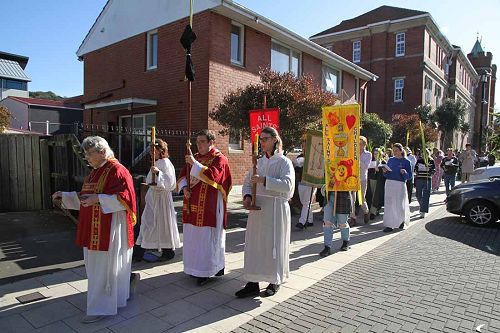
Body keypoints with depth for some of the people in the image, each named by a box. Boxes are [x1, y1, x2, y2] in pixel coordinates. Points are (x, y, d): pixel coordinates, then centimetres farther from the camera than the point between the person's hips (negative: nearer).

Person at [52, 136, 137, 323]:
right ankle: (127, 278, 37)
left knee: (103, 267, 0)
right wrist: (64, 196, 10)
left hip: (110, 228, -9)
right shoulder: (95, 171, 13)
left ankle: (101, 308, 14)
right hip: (95, 228, 9)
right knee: (97, 264, 18)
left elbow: (124, 198, -22)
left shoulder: (116, 170, -16)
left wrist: (98, 199, -28)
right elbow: (85, 198, 20)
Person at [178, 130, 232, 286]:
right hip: (193, 204, 7)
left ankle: (206, 271, 11)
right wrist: (184, 187, -6)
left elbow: (212, 176, -23)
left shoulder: (219, 159, -7)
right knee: (192, 236, 13)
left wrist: (194, 164, -23)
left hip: (209, 206, -7)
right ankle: (196, 267, 28)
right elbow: (183, 175, 13)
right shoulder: (195, 157, 13)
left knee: (207, 237, -1)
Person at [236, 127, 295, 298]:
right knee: (254, 245, 5)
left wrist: (264, 180, -25)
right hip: (257, 208, 5)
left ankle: (275, 282, 23)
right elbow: (248, 182, 12)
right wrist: (247, 196, -8)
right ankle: (253, 284, 15)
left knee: (274, 245, 5)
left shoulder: (284, 162, -5)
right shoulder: (259, 162, 12)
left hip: (276, 208, -5)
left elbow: (287, 185, -18)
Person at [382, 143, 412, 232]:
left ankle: (402, 220, 32)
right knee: (389, 204, 2)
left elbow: (410, 175, -4)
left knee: (399, 204, 4)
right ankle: (389, 225, 8)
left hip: (400, 185, -3)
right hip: (389, 183, 4)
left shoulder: (406, 162, -2)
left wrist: (404, 172, -23)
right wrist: (385, 171, -9)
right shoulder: (390, 160, 9)